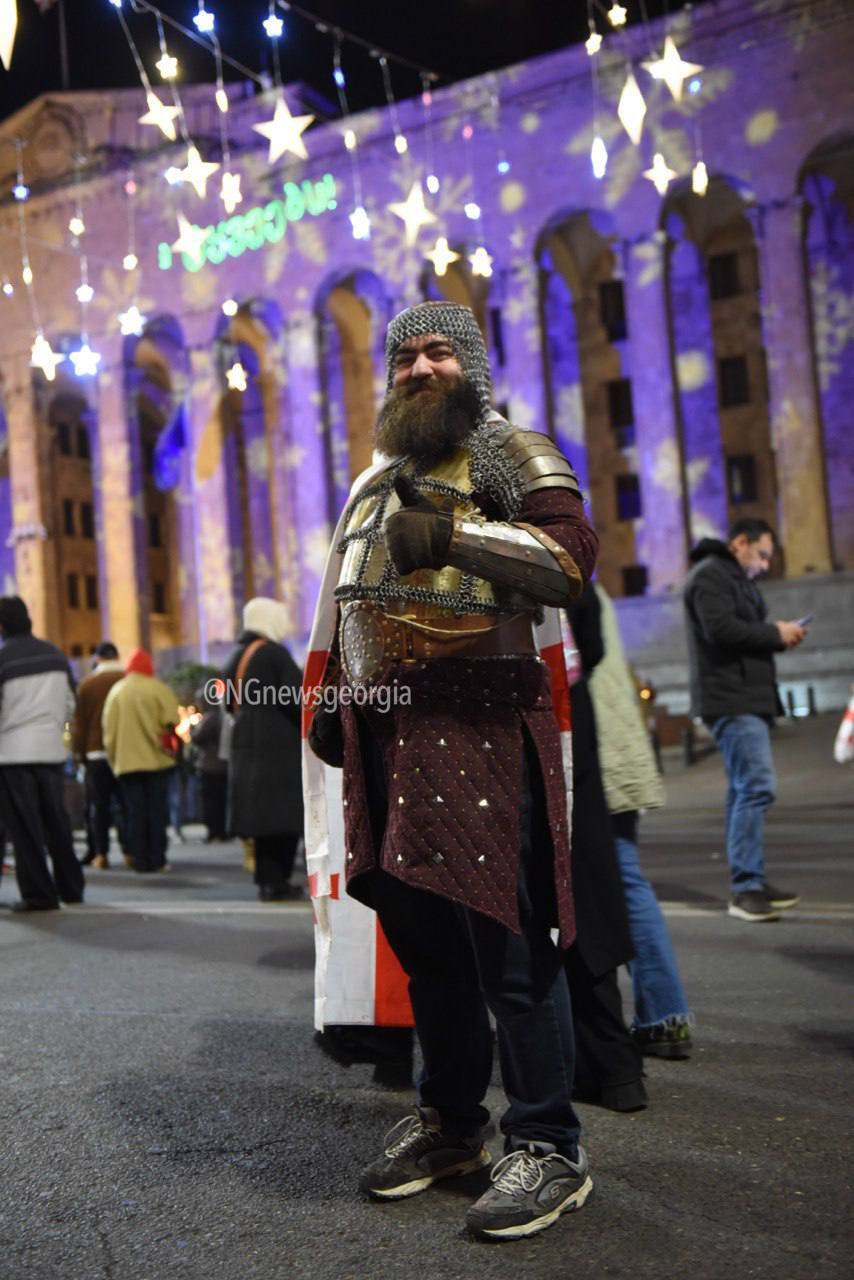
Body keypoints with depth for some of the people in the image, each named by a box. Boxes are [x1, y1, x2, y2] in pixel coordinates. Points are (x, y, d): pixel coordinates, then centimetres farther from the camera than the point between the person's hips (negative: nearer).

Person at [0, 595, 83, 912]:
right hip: (51, 749, 5)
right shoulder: (55, 654, 6)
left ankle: (39, 894, 2)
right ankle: (71, 887, 21)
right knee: (56, 821, 15)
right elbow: (70, 704, 12)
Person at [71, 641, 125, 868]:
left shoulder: (87, 684, 1)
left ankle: (100, 853, 0)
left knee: (99, 805, 4)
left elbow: (79, 722, 3)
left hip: (96, 752, 0)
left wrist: (78, 751, 10)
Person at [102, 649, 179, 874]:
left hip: (127, 761, 2)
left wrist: (114, 760, 13)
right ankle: (157, 858, 3)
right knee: (157, 810, 4)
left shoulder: (116, 691, 5)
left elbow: (108, 730, 5)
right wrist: (169, 746, 6)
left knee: (134, 813, 6)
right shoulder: (159, 689, -4)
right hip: (157, 760, -2)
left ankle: (140, 860, 5)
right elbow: (172, 723, -11)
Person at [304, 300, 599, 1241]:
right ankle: (448, 1119, 27)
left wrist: (453, 534, -21)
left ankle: (547, 1148, 6)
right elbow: (341, 599, 28)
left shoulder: (512, 453, 3)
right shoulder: (374, 481, 25)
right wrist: (331, 701, 19)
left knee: (506, 939, -6)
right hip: (387, 728, 7)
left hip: (482, 720, -7)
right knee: (419, 934, 13)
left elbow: (572, 552, -14)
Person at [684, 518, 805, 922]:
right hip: (731, 699, -11)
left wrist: (779, 636, 5)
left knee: (744, 788, 10)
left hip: (747, 698, 11)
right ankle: (746, 887, -14)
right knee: (756, 786, -15)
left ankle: (748, 885, 14)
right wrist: (775, 633, -11)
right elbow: (720, 628, -22)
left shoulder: (736, 578, 25)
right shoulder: (710, 575, -9)